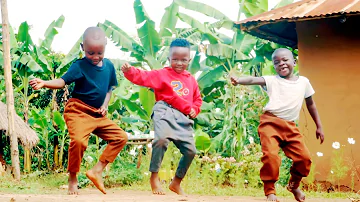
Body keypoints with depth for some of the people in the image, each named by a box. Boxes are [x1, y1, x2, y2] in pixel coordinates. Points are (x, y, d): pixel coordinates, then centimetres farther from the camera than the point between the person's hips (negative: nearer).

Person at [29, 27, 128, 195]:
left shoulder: (109, 66, 8)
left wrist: (105, 105, 3)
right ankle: (72, 179, -9)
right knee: (78, 140, -29)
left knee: (121, 137, 1)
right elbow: (63, 81, -21)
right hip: (79, 111, -7)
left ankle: (97, 171, 2)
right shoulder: (80, 66, -10)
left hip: (98, 115, 7)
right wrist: (44, 83, -39)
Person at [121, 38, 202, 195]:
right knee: (162, 138, -33)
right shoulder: (162, 74, 8)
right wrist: (130, 71, -24)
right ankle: (154, 176, -17)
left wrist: (195, 109, 9)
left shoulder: (191, 80, 22)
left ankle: (176, 182, 22)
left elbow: (197, 99, 30)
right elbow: (143, 77, -5)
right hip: (165, 112, -5)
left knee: (190, 151, 2)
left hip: (184, 118, 5)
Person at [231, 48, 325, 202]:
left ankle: (294, 186, 27)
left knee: (304, 158, -1)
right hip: (270, 122, -4)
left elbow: (310, 104, 22)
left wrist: (319, 126, 23)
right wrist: (239, 80, -38)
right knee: (271, 156, -20)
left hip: (290, 127, 4)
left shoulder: (303, 82, 12)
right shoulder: (272, 80, 1)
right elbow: (254, 80, -16)